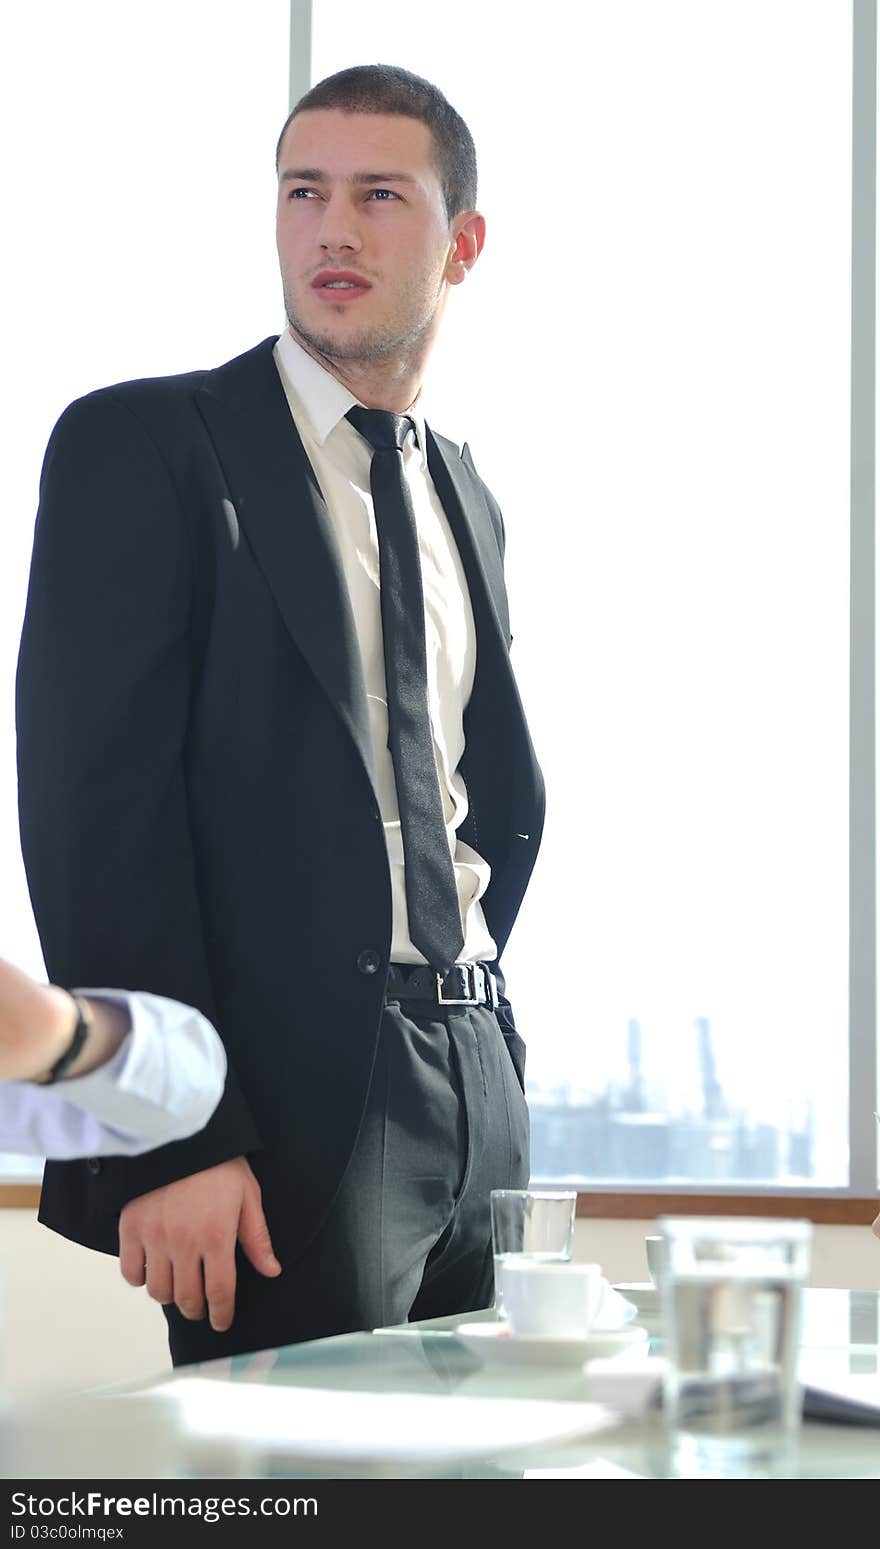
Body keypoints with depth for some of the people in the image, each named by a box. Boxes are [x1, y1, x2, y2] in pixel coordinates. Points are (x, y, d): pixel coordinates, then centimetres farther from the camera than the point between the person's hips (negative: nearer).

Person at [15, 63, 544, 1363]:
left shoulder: (467, 500, 18)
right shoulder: (141, 446, -4)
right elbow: (96, 802, -12)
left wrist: (477, 1030, 11)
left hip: (471, 1102, 7)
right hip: (291, 1111, -6)